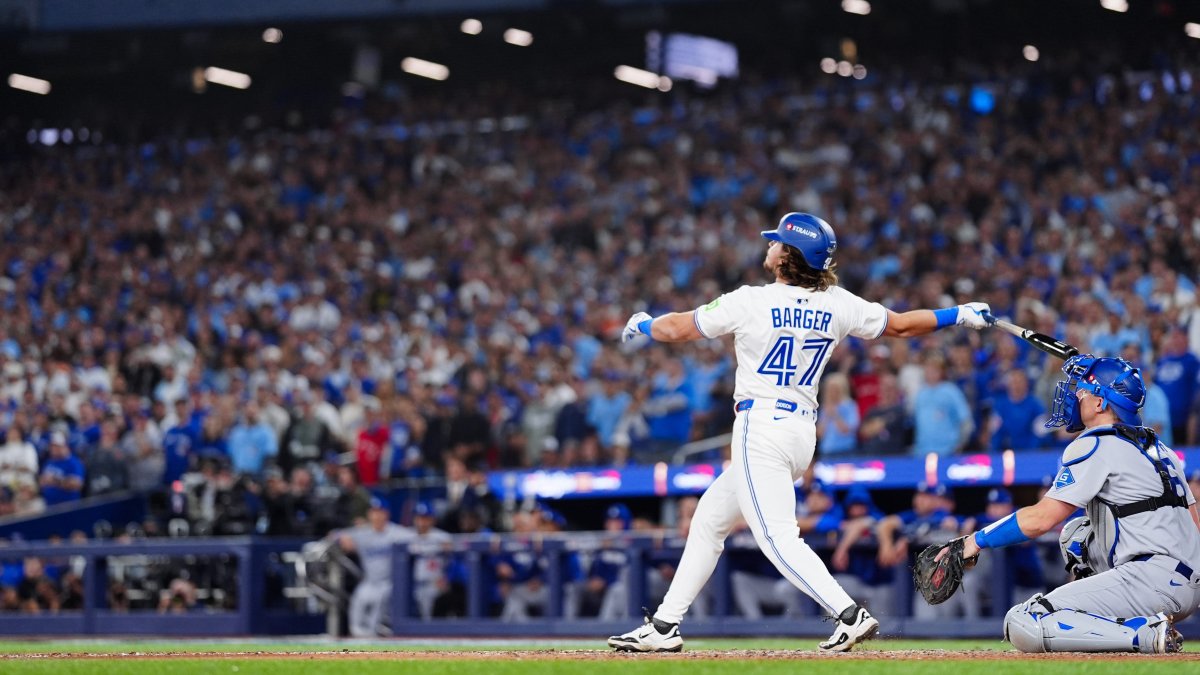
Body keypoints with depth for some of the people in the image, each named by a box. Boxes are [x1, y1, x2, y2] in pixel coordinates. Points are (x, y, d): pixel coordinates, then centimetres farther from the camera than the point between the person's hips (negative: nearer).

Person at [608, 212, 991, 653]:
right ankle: (664, 627, 20)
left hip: (761, 428, -8)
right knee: (709, 520, 17)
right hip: (803, 431, 8)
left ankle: (850, 615, -26)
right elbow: (901, 325, 10)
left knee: (777, 537, -13)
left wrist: (642, 324, 21)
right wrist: (959, 315, 24)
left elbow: (677, 329, -1)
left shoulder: (752, 302, -11)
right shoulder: (838, 306, 2)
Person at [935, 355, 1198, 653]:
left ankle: (1148, 634, -19)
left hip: (1156, 579, -10)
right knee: (1075, 532, 32)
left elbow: (1041, 519, -11)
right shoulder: (1157, 446, 22)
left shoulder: (1095, 446, -5)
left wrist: (977, 540, -2)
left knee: (1022, 625, -16)